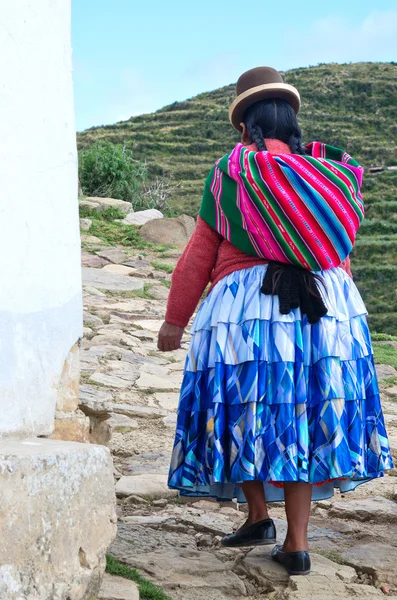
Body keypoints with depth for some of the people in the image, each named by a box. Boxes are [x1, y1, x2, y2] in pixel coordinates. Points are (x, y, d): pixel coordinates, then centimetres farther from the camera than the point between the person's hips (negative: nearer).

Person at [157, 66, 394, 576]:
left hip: (246, 305, -3)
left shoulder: (231, 170, 1)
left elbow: (200, 254, 2)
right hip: (328, 304, 4)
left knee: (242, 410, 14)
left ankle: (258, 515, 15)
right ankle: (297, 543, 9)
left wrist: (174, 321, 11)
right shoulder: (330, 171, 11)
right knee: (304, 415, 9)